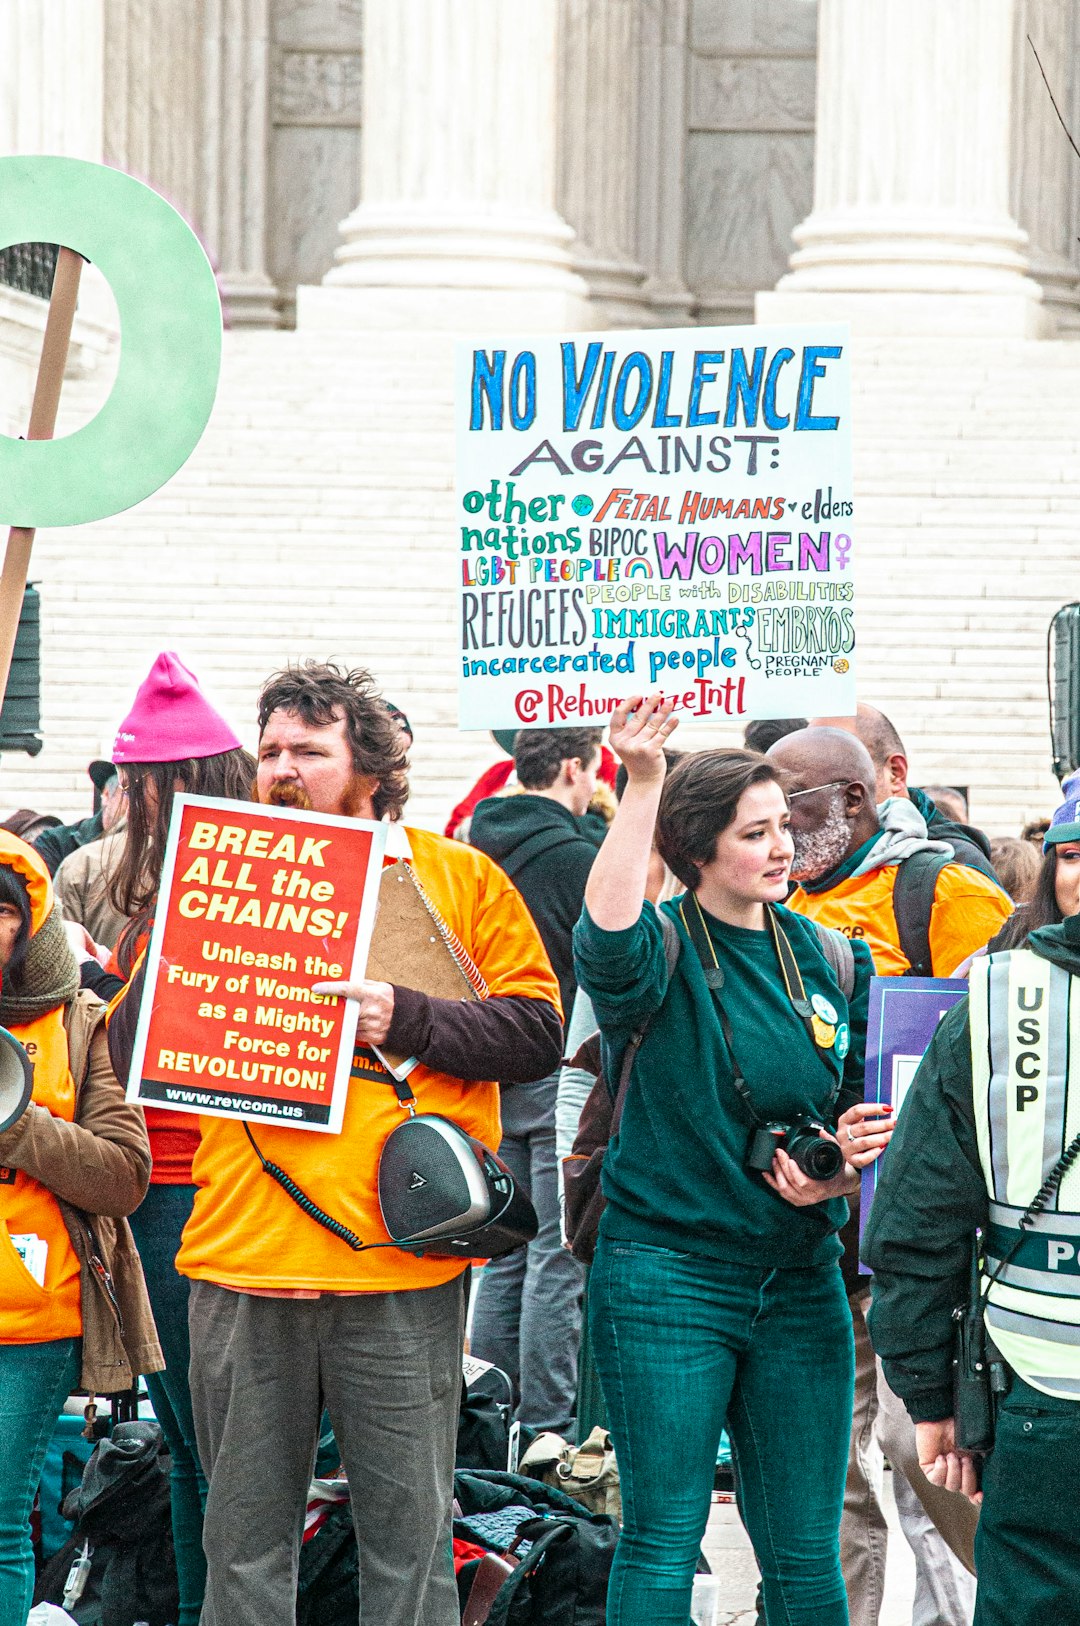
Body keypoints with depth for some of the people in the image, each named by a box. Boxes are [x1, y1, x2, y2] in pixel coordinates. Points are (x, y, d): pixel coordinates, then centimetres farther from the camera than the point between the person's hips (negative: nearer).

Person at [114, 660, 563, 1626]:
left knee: (408, 1532, 3)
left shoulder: (458, 878, 6)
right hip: (243, 1257, 2)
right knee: (246, 1537, 8)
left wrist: (406, 1019, -13)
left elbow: (538, 1031, -1)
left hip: (400, 1268, -2)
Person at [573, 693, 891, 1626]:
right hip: (666, 1277, -5)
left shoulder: (828, 957, 8)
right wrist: (642, 785, -38)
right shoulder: (663, 950, -7)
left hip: (800, 1278, 5)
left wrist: (842, 1162, -6)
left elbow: (861, 1110, 18)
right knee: (664, 1542, -2)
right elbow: (606, 938, -33)